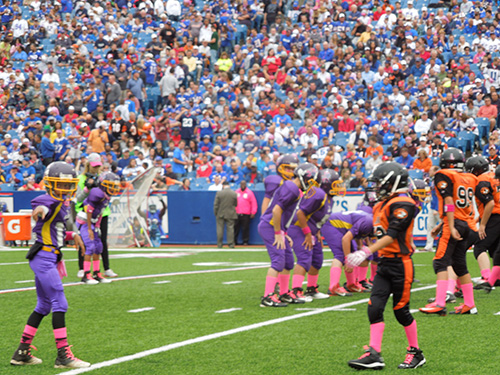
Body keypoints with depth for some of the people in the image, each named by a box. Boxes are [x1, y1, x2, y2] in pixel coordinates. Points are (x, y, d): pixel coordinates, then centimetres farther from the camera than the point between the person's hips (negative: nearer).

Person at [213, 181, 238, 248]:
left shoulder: (219, 193, -7)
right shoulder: (234, 194, -4)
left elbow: (216, 204, -5)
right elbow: (236, 204, 6)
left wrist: (215, 213, 5)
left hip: (220, 214, -1)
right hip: (230, 215, 1)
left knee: (220, 229, 5)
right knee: (230, 229, 3)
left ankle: (219, 245, 7)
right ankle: (231, 244, 1)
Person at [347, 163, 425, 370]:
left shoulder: (402, 204, -15)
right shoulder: (382, 205, 14)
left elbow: (391, 236, -22)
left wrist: (366, 252, -27)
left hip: (400, 264, -8)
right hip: (384, 264, 8)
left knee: (401, 310, -1)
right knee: (375, 307, -2)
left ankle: (415, 353, 15)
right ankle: (374, 355, -4)